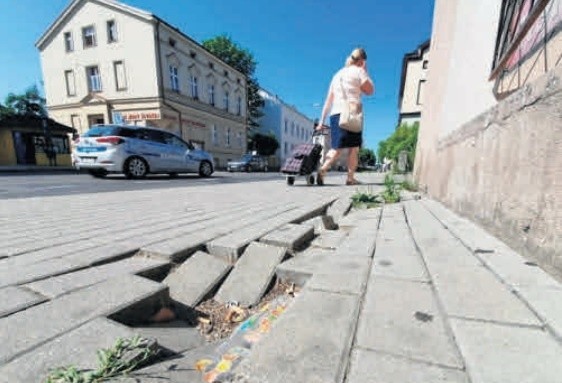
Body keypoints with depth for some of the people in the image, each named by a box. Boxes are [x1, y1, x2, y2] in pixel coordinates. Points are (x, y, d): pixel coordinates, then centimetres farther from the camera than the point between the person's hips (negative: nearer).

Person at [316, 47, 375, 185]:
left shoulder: (338, 74, 25)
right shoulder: (358, 71, 7)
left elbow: (328, 100, 19)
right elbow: (370, 90, 12)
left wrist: (322, 120, 17)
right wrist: (365, 71, 20)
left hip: (335, 114, 6)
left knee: (337, 147, 2)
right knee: (354, 147, -1)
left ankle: (322, 170, -17)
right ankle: (350, 177, -6)